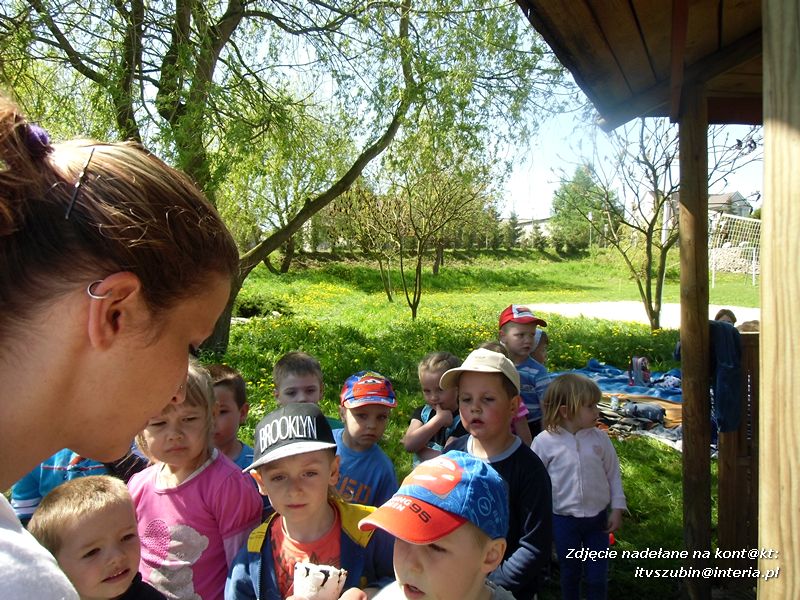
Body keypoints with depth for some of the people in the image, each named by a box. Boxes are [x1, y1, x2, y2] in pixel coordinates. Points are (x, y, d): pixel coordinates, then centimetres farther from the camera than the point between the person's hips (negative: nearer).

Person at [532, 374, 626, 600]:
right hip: (563, 519, -2)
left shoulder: (600, 438, -5)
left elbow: (613, 474, 4)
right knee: (570, 572, 15)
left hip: (598, 516, 2)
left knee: (598, 574, 11)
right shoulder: (544, 441, -14)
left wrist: (617, 509, 3)